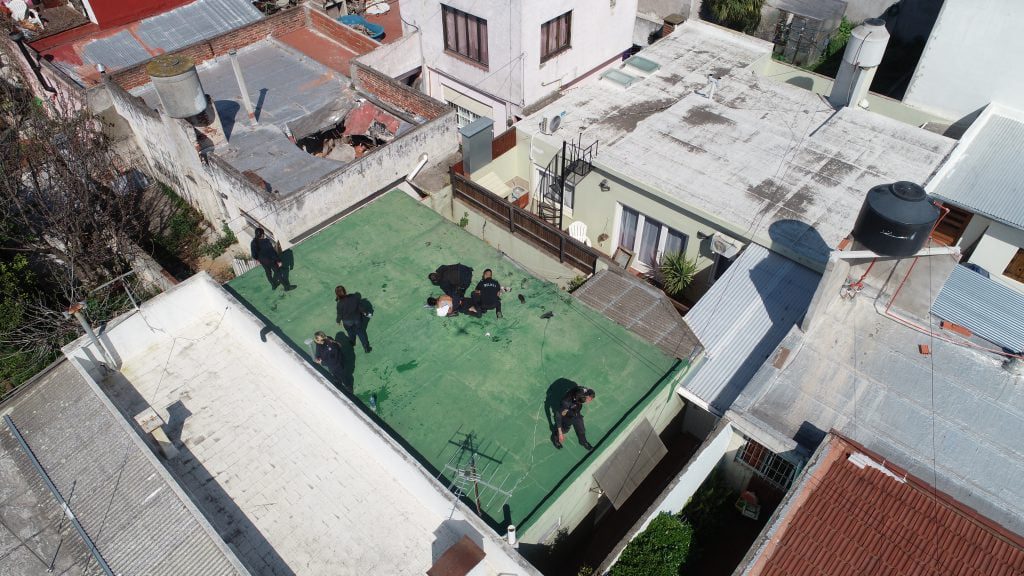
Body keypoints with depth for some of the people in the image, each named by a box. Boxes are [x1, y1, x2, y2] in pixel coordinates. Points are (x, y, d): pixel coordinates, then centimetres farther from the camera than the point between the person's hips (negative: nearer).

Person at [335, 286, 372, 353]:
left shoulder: (340, 303, -31)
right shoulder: (355, 297, -25)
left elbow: (340, 314, -15)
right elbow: (361, 306, -12)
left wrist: (338, 320, 7)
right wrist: (367, 313, 6)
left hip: (347, 322, -1)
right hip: (357, 319, 1)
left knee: (351, 333, 29)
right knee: (361, 333, 20)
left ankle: (352, 343, 58)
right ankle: (367, 348, 29)